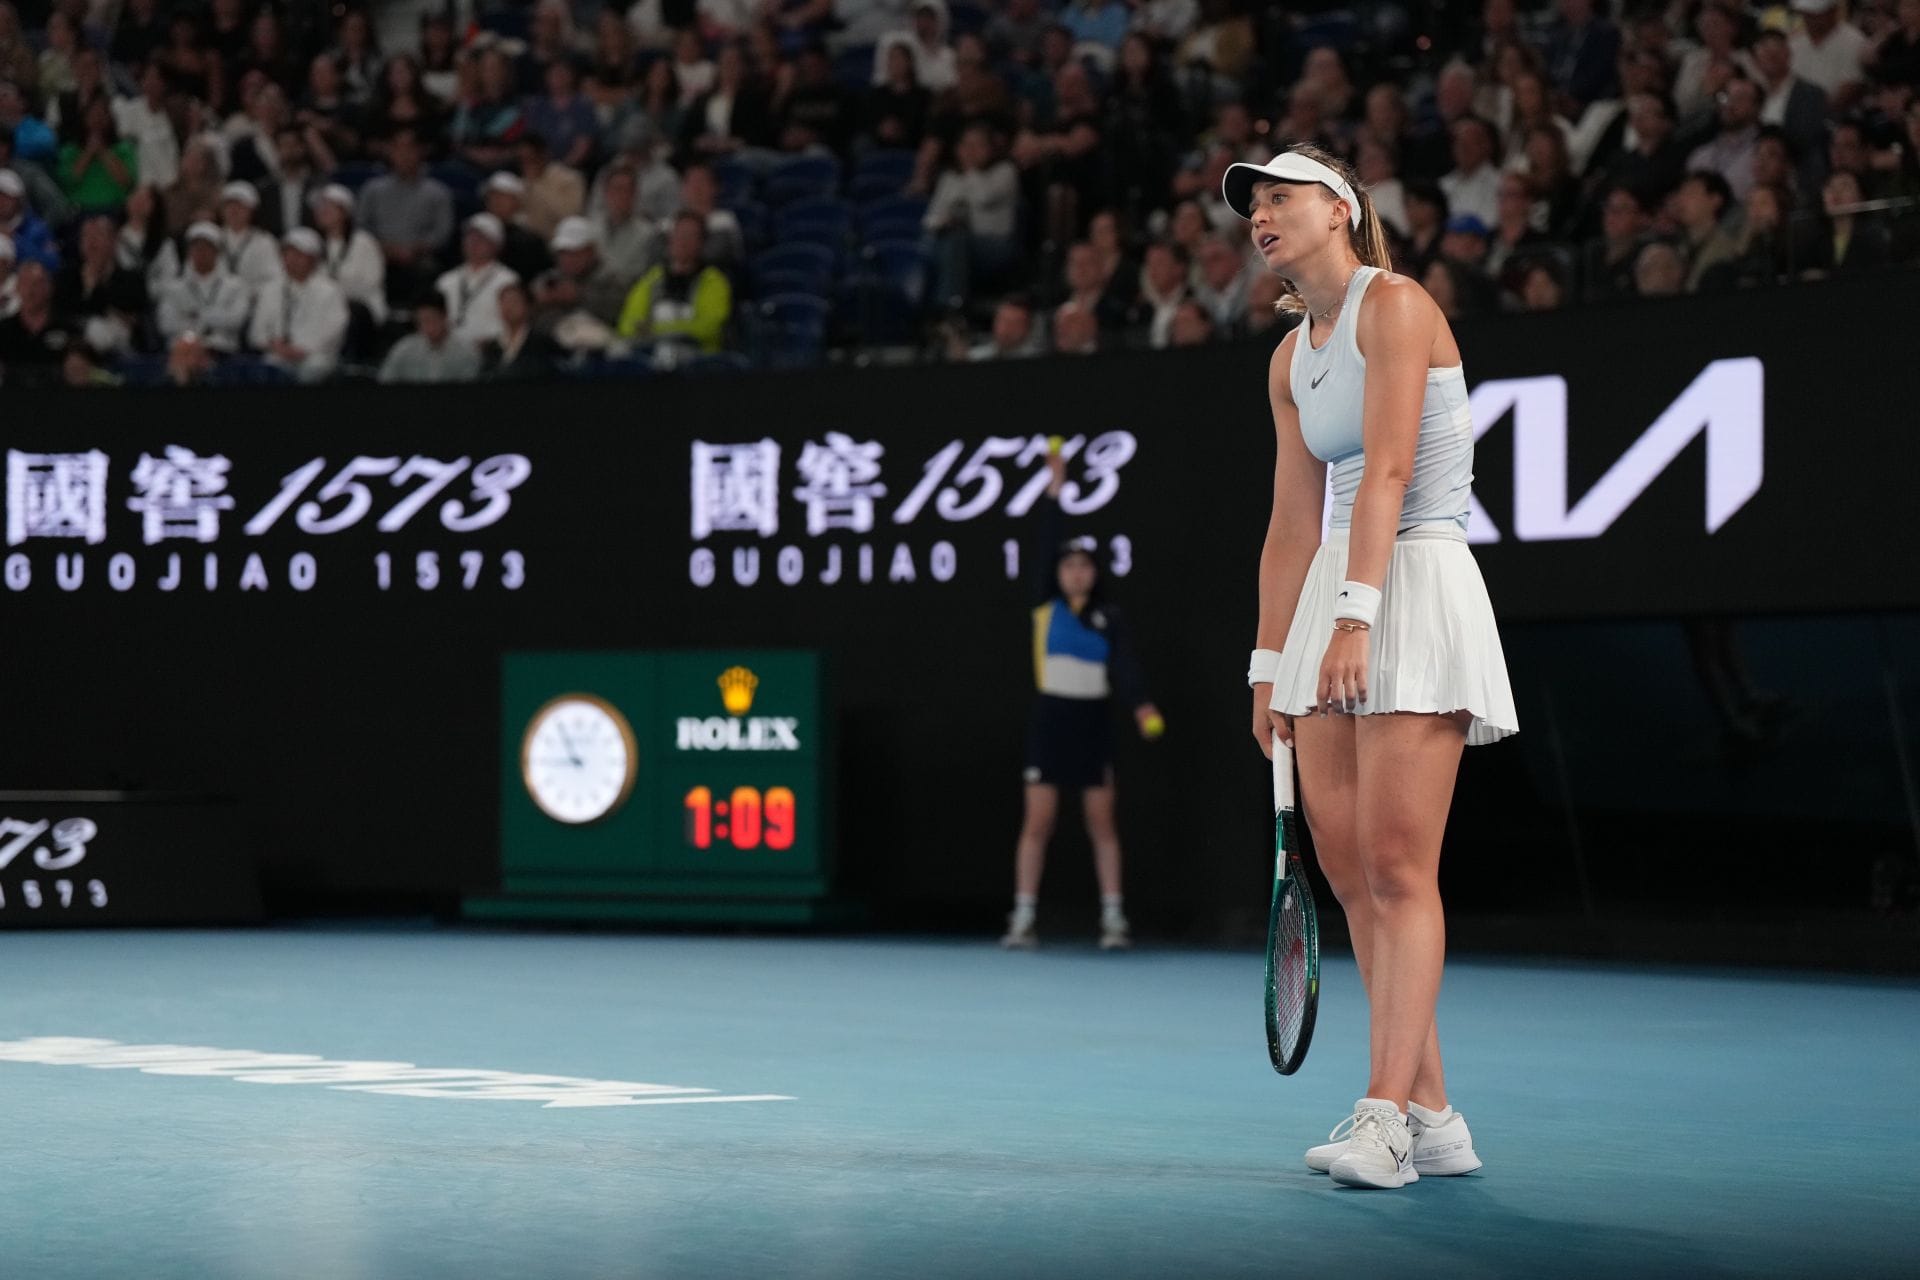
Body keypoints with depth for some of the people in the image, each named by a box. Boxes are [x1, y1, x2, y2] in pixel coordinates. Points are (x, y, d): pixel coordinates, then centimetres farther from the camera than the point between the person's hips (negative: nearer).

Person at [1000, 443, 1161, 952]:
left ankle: (1114, 919, 7)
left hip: (1093, 722, 1)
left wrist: (1141, 706, -27)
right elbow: (1042, 547, -5)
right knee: (1038, 822, -3)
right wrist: (1054, 491, -11)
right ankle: (1023, 919, 1)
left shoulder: (1109, 619, 3)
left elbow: (1124, 666, -9)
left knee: (1102, 824, 3)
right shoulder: (1046, 606, 3)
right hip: (1050, 718, 0)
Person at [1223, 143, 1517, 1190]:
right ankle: (1431, 1116, 7)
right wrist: (1270, 664, 13)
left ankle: (1386, 1113, -13)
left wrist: (1355, 616, -25)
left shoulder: (1394, 304, -6)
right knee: (1344, 864, 3)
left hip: (1416, 584, -8)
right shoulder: (1290, 359, 17)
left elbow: (1387, 473, -17)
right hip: (1332, 594, 8)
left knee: (1396, 864, -12)